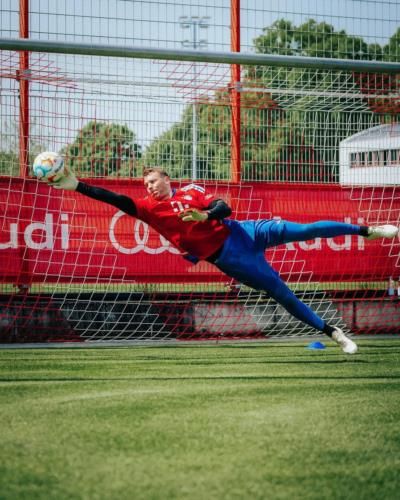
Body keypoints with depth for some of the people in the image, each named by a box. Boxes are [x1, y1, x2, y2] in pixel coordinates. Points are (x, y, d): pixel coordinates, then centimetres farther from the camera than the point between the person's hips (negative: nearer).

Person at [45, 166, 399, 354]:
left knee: (305, 230, -2)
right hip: (226, 258, -2)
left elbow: (224, 207, 0)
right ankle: (332, 332, -1)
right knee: (281, 293, -7)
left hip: (243, 233, 2)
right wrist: (76, 186, -18)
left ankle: (367, 230, 11)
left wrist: (205, 215, -21)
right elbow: (116, 199, -9)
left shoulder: (191, 192, 8)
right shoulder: (150, 208, 0)